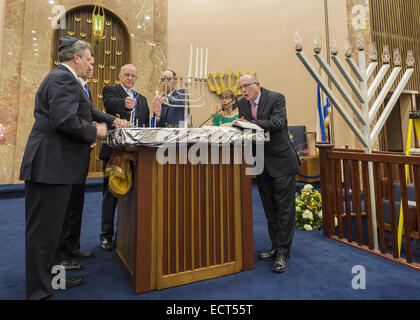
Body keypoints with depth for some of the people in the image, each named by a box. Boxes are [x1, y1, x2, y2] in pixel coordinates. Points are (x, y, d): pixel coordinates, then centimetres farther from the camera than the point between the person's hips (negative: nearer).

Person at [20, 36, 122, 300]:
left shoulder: (61, 77, 22)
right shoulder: (64, 79, -12)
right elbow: (65, 120, -24)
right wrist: (94, 131, -9)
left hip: (54, 164, 11)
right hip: (51, 166, -11)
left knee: (53, 227, 19)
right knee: (43, 230, -2)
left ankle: (48, 277, 35)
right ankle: (38, 292, 11)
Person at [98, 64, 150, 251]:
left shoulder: (142, 99, 20)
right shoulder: (110, 90, 6)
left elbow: (146, 125, 19)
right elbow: (110, 103, -19)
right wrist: (125, 103, -40)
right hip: (114, 149, -4)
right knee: (111, 192, 3)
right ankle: (106, 235, 14)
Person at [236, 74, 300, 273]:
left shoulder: (276, 98, -9)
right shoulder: (242, 103, 7)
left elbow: (278, 123, -23)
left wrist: (251, 123, -29)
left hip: (281, 161, -6)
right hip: (261, 163, 6)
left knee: (284, 208, -2)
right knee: (269, 208, 14)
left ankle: (283, 253, 9)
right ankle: (275, 247, 29)